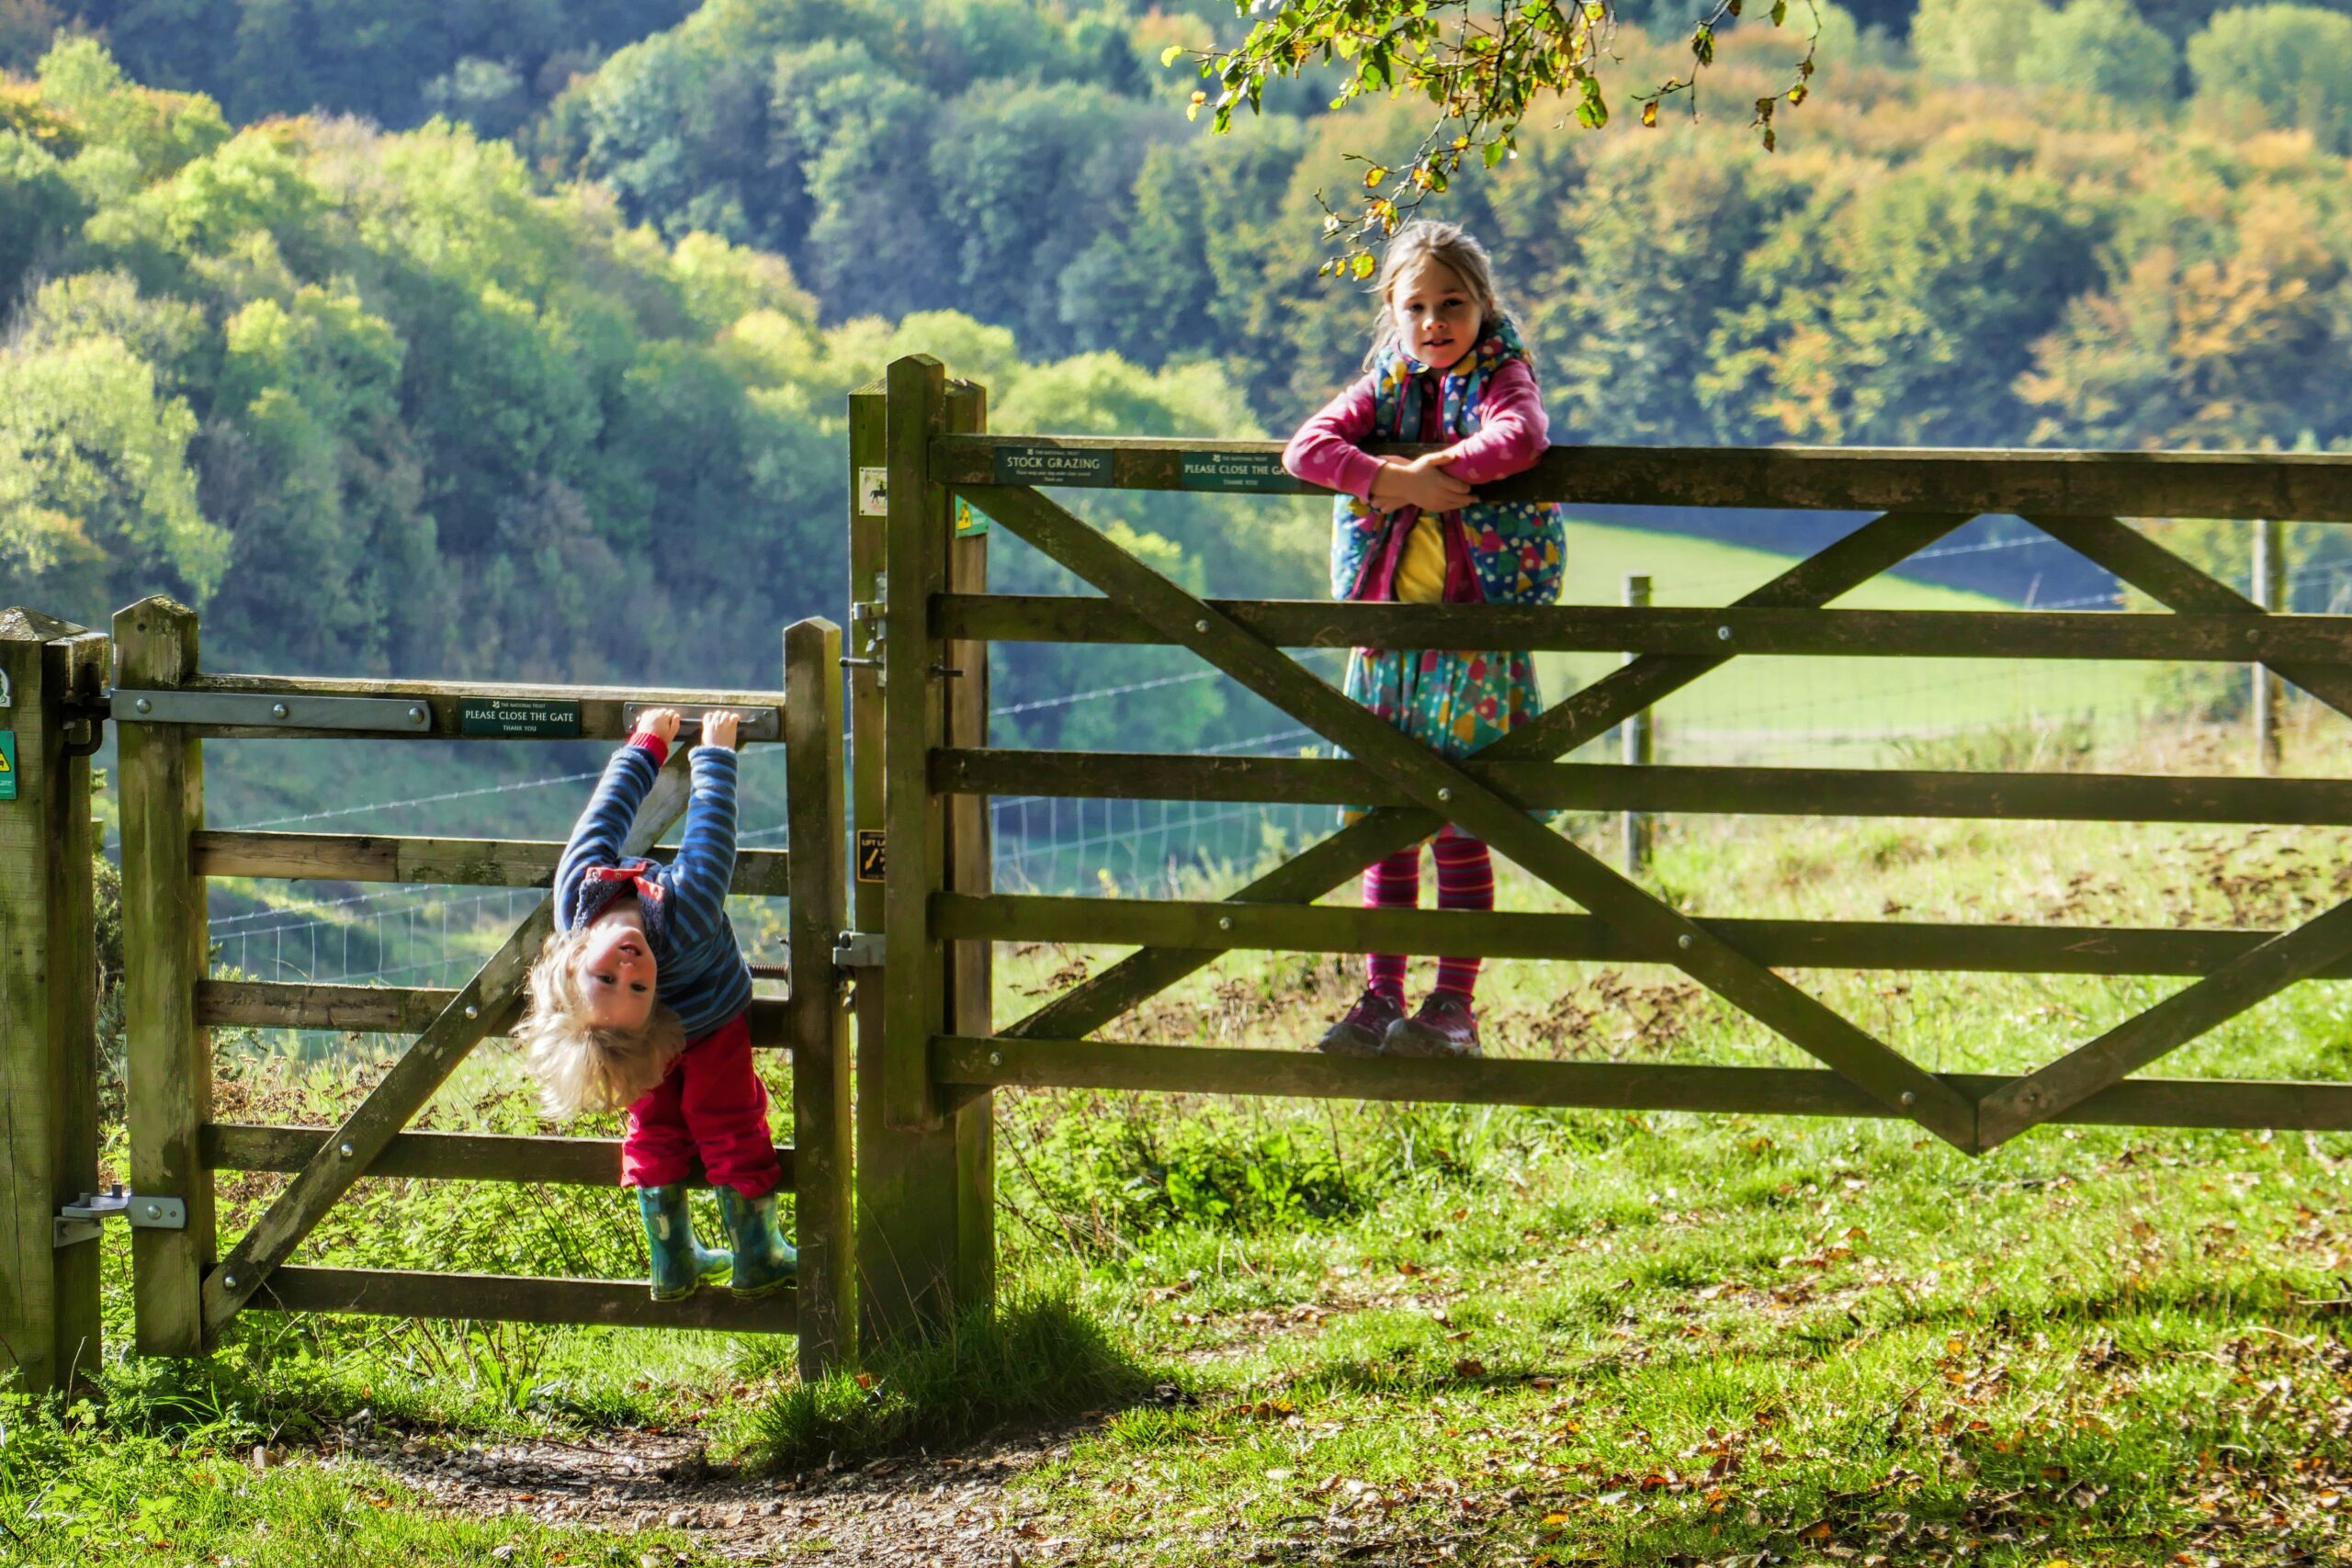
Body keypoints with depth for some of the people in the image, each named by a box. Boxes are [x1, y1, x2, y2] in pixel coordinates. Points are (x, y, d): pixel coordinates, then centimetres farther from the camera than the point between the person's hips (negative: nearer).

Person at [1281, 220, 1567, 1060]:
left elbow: (1519, 437, -26)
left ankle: (1454, 1006, 4)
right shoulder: (1384, 389, 10)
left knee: (1459, 829, -2)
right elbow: (1306, 447, -6)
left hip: (1474, 633, -4)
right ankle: (1380, 999, 11)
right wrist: (1393, 480, -20)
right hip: (1389, 631, 4)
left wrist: (1435, 469, -19)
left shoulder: (1501, 379, -2)